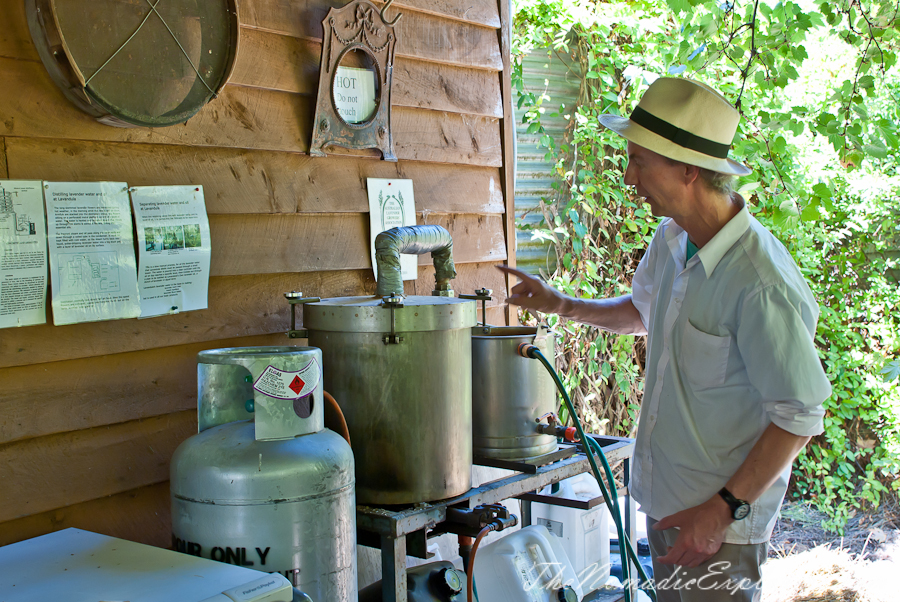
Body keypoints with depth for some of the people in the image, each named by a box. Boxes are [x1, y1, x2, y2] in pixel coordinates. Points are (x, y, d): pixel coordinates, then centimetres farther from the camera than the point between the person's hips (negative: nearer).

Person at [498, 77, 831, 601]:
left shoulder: (763, 284, -26)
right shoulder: (671, 241, 1)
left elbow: (800, 416, -21)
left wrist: (722, 509, -20)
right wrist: (561, 305, 14)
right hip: (666, 501, 8)